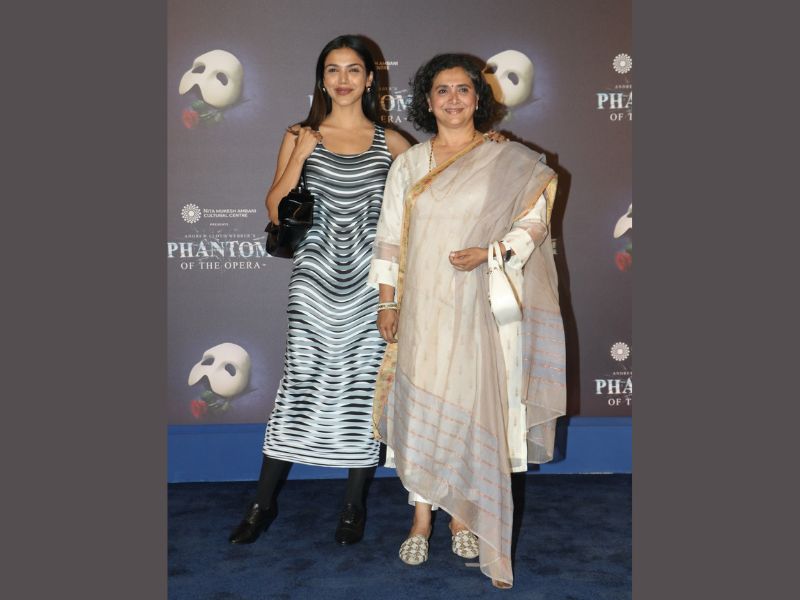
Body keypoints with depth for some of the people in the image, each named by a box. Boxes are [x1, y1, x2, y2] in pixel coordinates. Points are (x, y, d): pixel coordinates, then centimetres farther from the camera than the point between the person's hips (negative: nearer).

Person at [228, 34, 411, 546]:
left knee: (364, 387, 5)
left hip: (371, 280, 1)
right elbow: (276, 211, 2)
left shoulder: (391, 144, 5)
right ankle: (264, 504, 16)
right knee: (302, 380, 1)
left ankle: (354, 505, 21)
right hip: (316, 278, 0)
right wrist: (299, 156, -9)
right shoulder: (301, 137, 6)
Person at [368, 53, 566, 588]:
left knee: (471, 408, 1)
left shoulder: (507, 162, 3)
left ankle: (464, 516, 19)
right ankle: (422, 517, 18)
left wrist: (489, 252, -17)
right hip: (421, 307, 2)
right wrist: (387, 303, 4)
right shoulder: (408, 165, 9)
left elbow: (534, 223, 0)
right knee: (419, 407, 3)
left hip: (478, 309, -1)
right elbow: (390, 238, 9)